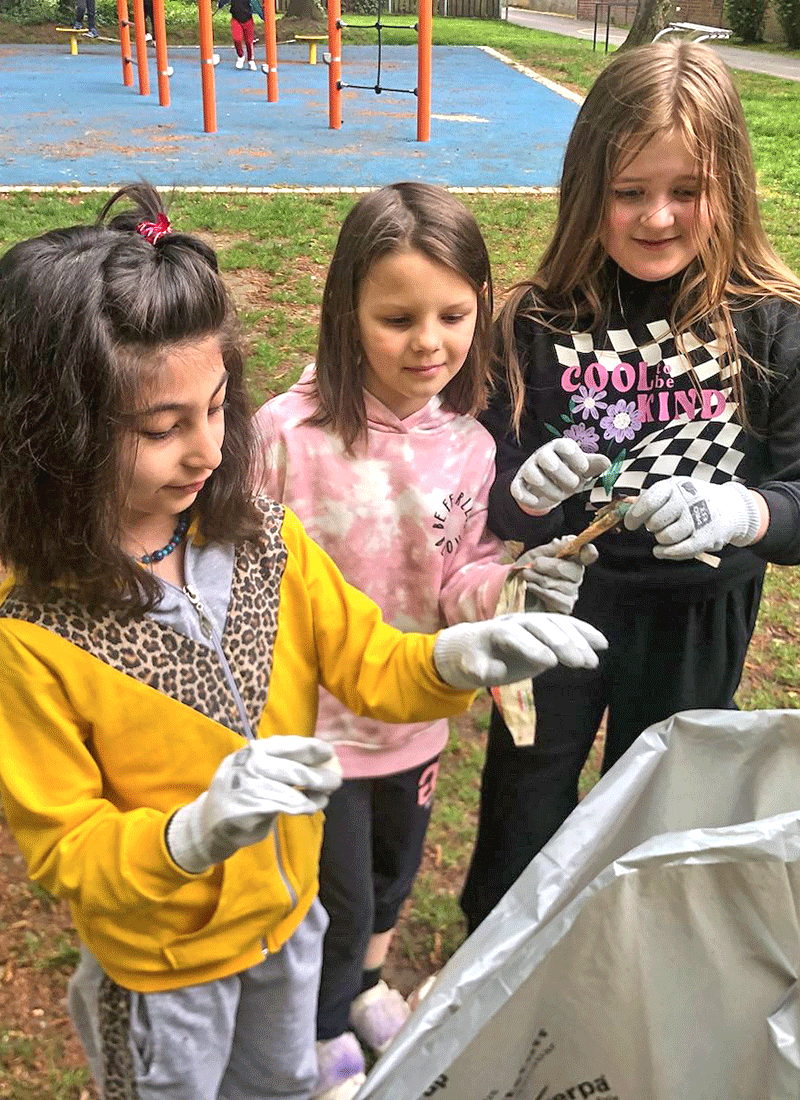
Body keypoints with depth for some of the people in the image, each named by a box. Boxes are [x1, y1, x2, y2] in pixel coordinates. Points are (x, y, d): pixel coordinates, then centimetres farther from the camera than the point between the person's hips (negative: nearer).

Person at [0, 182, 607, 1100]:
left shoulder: (263, 541, -16)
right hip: (162, 963, -4)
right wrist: (195, 832, -39)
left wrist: (456, 656, -29)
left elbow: (368, 668, -7)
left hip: (286, 912, 5)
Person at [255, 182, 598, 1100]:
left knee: (392, 868, 28)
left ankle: (365, 980, 61)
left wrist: (512, 586, -23)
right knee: (335, 894, 16)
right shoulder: (289, 431, -24)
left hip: (418, 712, 5)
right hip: (312, 721, -4)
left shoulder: (470, 443, -10)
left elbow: (461, 580, -2)